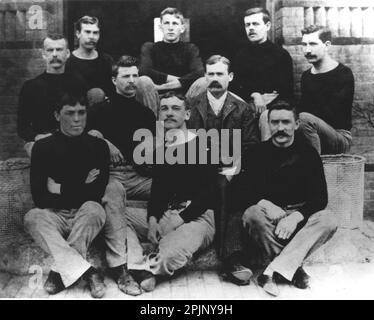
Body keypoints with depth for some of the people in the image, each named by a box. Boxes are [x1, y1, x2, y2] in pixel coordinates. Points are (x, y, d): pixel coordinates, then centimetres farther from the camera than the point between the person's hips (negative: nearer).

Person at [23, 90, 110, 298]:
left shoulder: (98, 146, 2)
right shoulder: (43, 147, 3)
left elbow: (97, 194, -6)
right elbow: (40, 198, -6)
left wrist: (61, 190, -5)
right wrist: (81, 189, -9)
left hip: (86, 215, -1)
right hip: (55, 215, 1)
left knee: (94, 209, -33)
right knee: (32, 217, -30)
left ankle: (62, 271, -24)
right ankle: (88, 272, -36)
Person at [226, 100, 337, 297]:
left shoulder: (307, 153, 4)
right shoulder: (259, 152, 3)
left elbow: (320, 198, -4)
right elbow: (242, 193, -4)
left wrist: (296, 216, -22)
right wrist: (263, 203, -24)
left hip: (300, 216, 1)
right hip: (268, 214, -1)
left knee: (327, 220, -28)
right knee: (252, 215, -33)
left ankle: (272, 271, -31)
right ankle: (292, 268, -22)